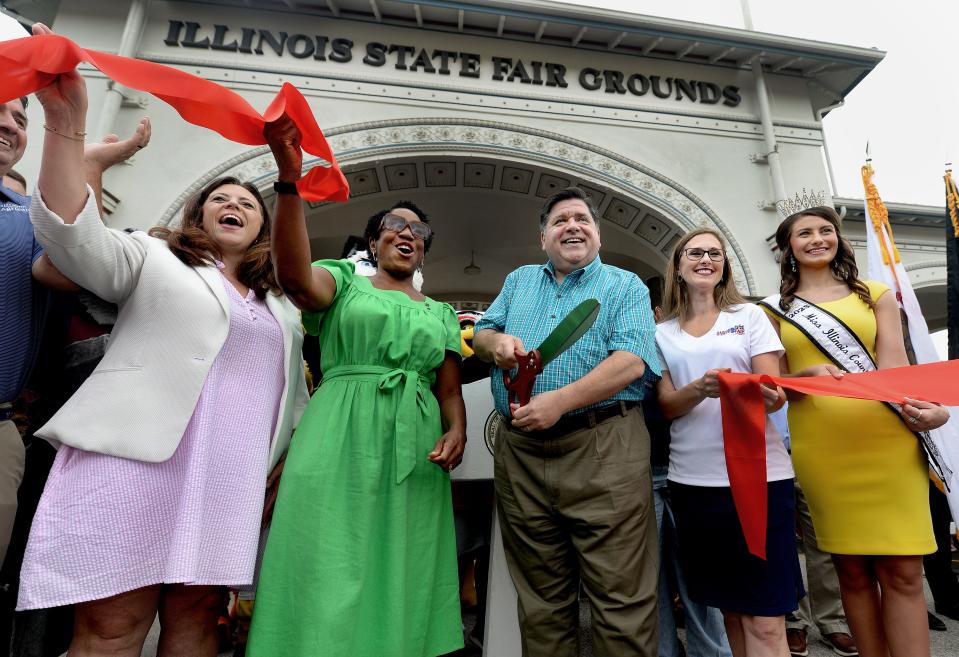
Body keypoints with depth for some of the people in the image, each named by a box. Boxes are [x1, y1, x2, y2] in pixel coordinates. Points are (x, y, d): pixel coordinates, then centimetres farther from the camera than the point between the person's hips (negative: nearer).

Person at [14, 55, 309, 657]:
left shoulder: (282, 306, 20)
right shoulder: (156, 257, 12)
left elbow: (293, 393, 20)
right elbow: (73, 236, -6)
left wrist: (288, 463, 13)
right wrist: (67, 126, -13)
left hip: (231, 477, 3)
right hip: (136, 456, -3)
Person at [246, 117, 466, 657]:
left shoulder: (442, 314, 19)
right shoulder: (344, 281, 11)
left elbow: (450, 391, 14)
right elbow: (295, 277, -12)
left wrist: (457, 432, -6)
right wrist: (289, 179, -19)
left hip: (415, 450, 3)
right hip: (339, 440, -3)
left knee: (402, 580, 7)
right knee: (329, 575, -3)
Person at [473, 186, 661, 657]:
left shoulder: (625, 286, 5)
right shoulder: (518, 281, 18)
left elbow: (632, 361, -9)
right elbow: (480, 335, 18)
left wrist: (561, 401, -20)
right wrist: (497, 341, -7)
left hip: (603, 447, -3)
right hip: (519, 451, 4)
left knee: (621, 594, 3)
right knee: (540, 597, 17)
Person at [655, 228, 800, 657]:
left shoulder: (749, 316, 6)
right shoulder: (662, 333, 8)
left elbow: (774, 390, 0)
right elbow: (667, 406, 2)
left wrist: (769, 395, -25)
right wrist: (702, 388, -20)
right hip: (693, 480, 2)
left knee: (764, 621, -2)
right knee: (730, 610, 14)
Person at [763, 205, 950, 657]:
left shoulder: (875, 295, 12)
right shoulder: (775, 309, 8)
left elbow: (893, 367, -1)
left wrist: (926, 408, -21)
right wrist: (808, 375, -16)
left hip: (887, 439, 1)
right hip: (820, 447, -1)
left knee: (902, 571, 1)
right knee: (852, 570, 7)